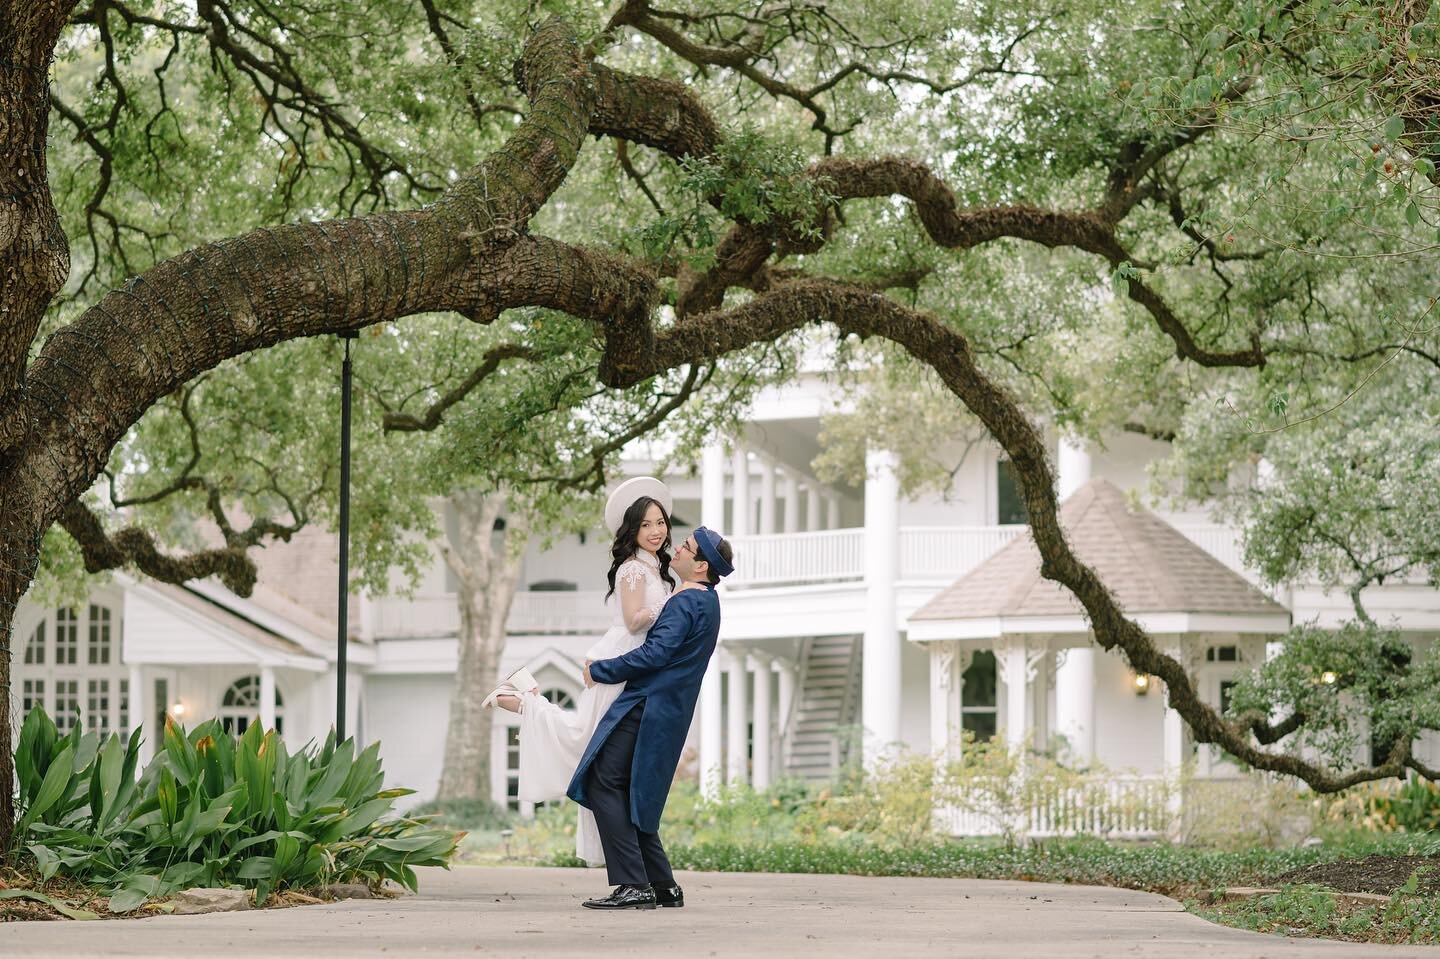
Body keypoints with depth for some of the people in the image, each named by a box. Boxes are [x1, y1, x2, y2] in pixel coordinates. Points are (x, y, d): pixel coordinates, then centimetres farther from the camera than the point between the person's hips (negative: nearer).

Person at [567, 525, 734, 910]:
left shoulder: (686, 603, -14)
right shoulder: (706, 601, 18)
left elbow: (655, 654, -21)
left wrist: (600, 671, -10)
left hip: (647, 709, -10)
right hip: (669, 714, 10)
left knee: (605, 785, -11)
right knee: (633, 798, 14)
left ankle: (633, 885, -17)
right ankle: (663, 885, 12)